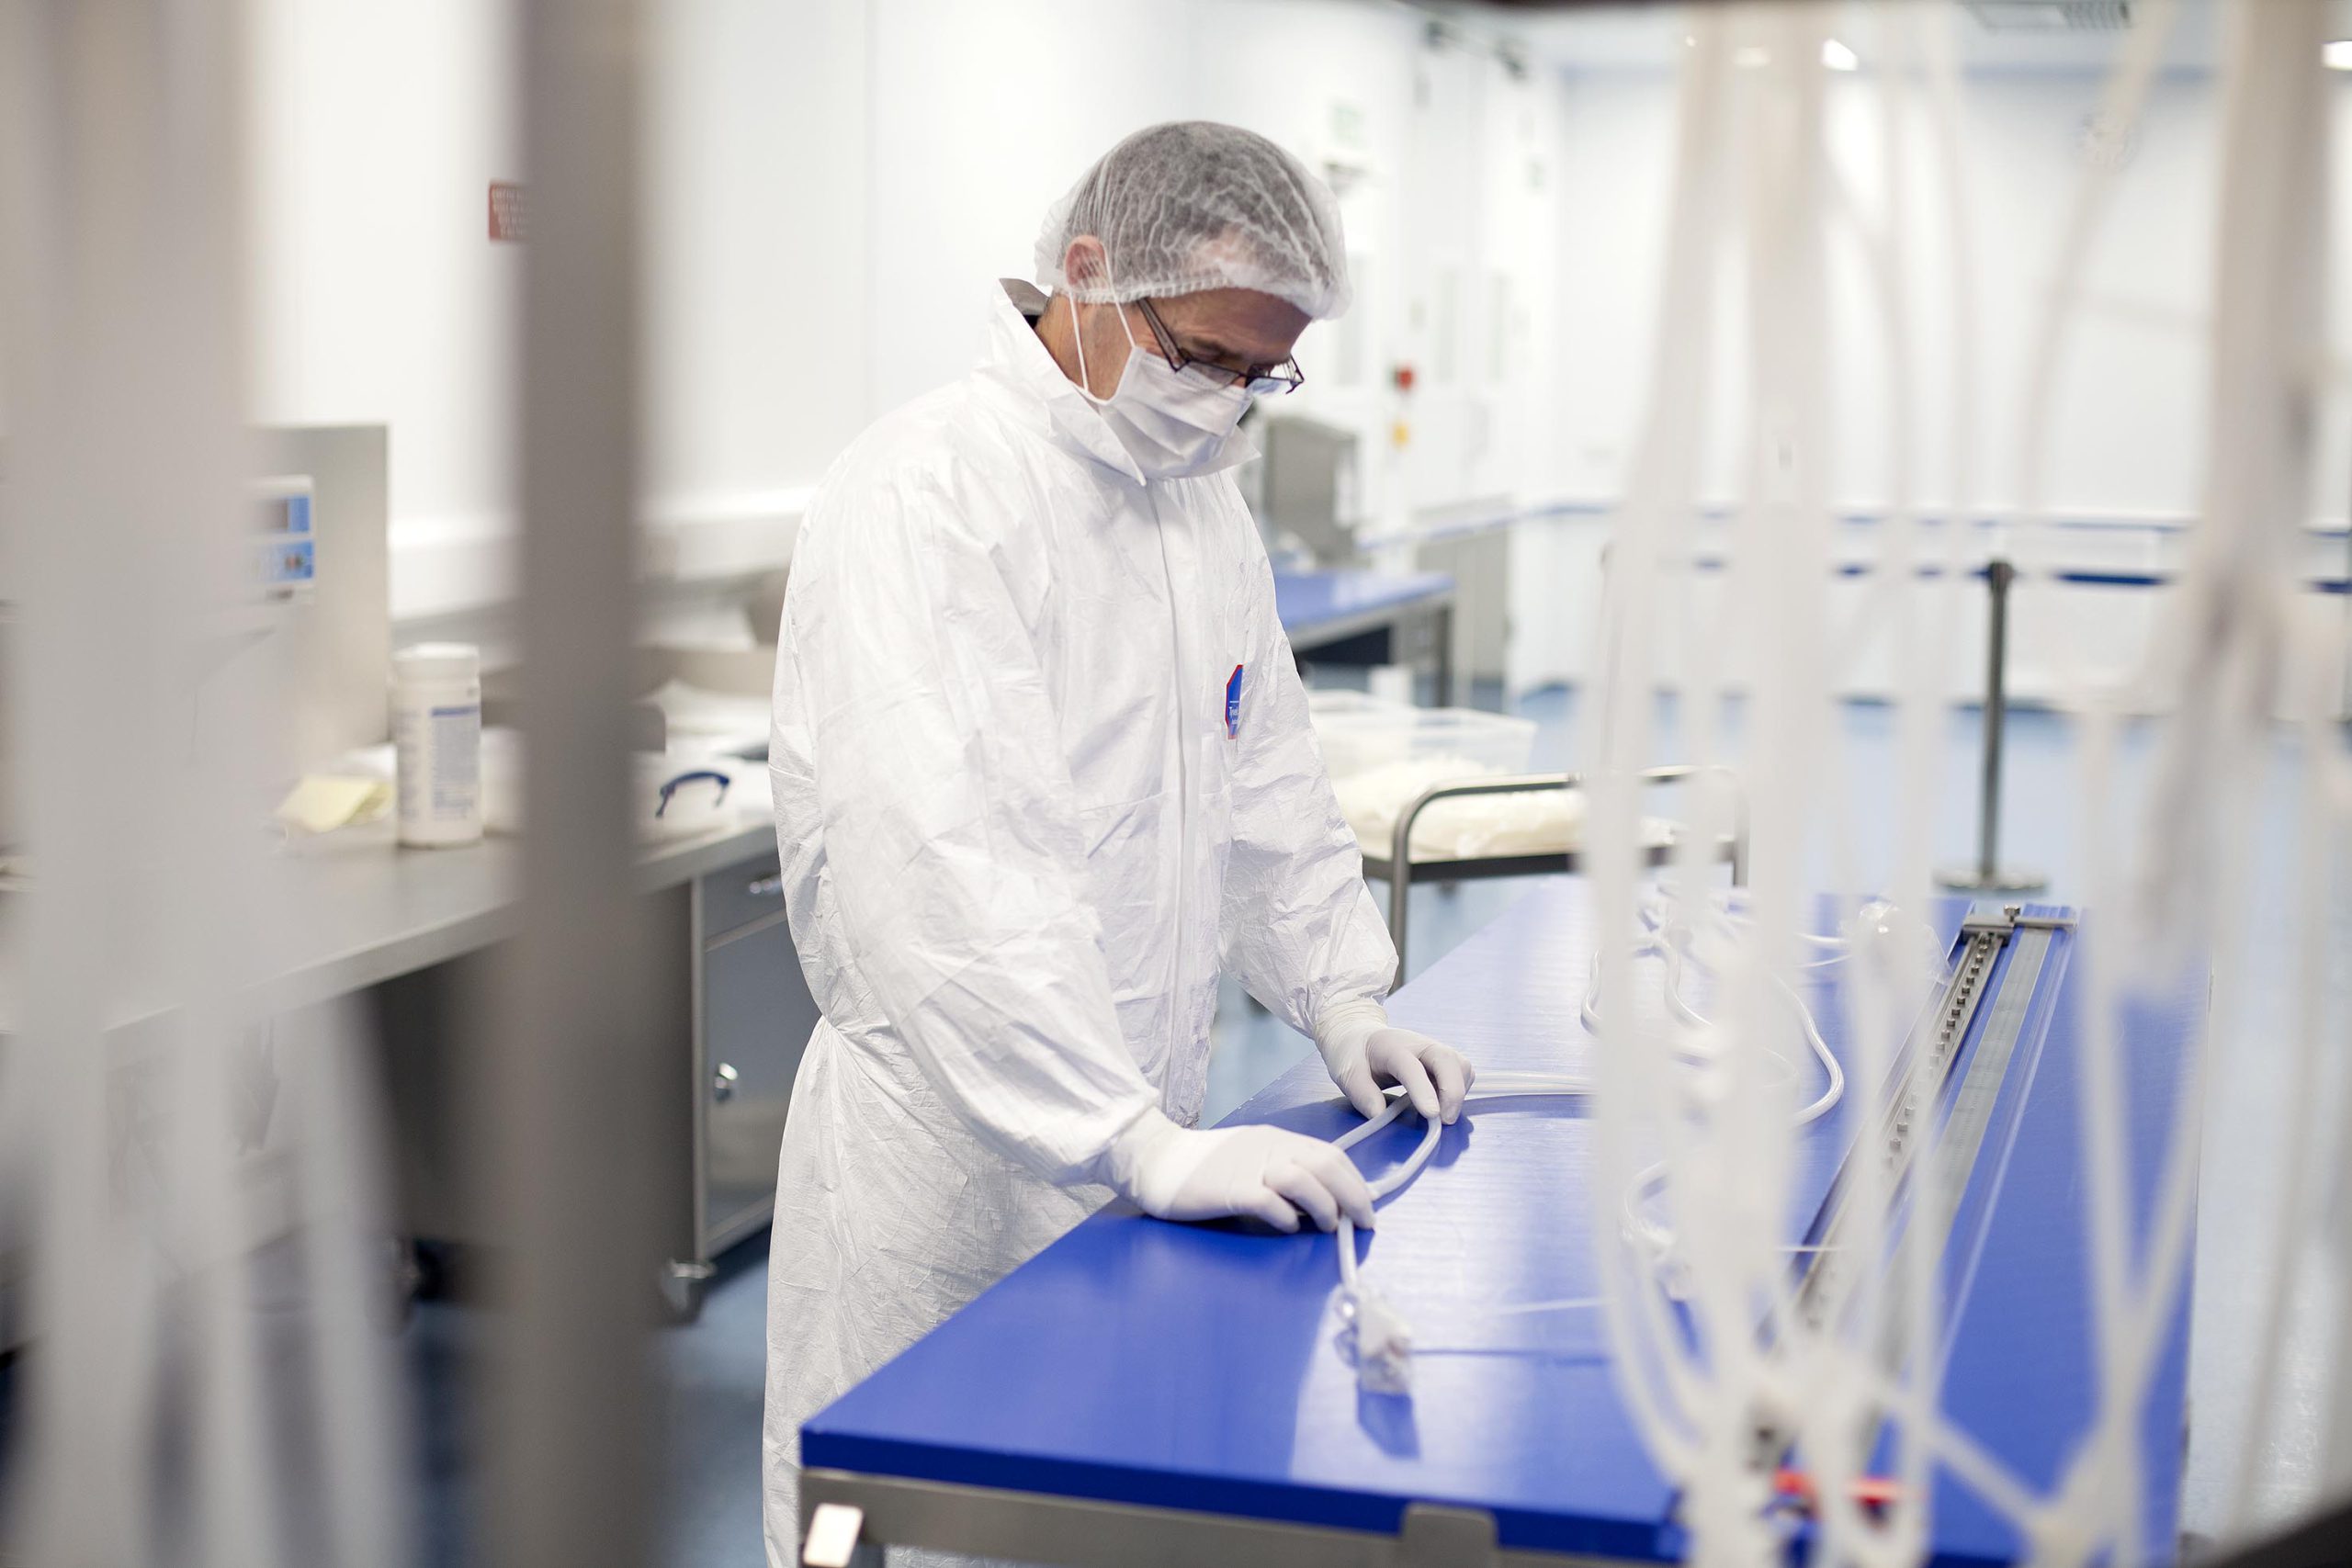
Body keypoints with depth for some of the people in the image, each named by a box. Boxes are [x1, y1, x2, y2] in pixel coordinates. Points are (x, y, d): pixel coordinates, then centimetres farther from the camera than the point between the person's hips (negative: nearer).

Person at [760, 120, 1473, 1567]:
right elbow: (948, 867, -27)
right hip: (952, 1160, -8)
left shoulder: (1201, 496, 12)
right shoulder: (923, 494, -17)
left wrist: (1341, 998, 10)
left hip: (1134, 1149, 8)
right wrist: (1146, 1145, -32)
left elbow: (1266, 774, 23)